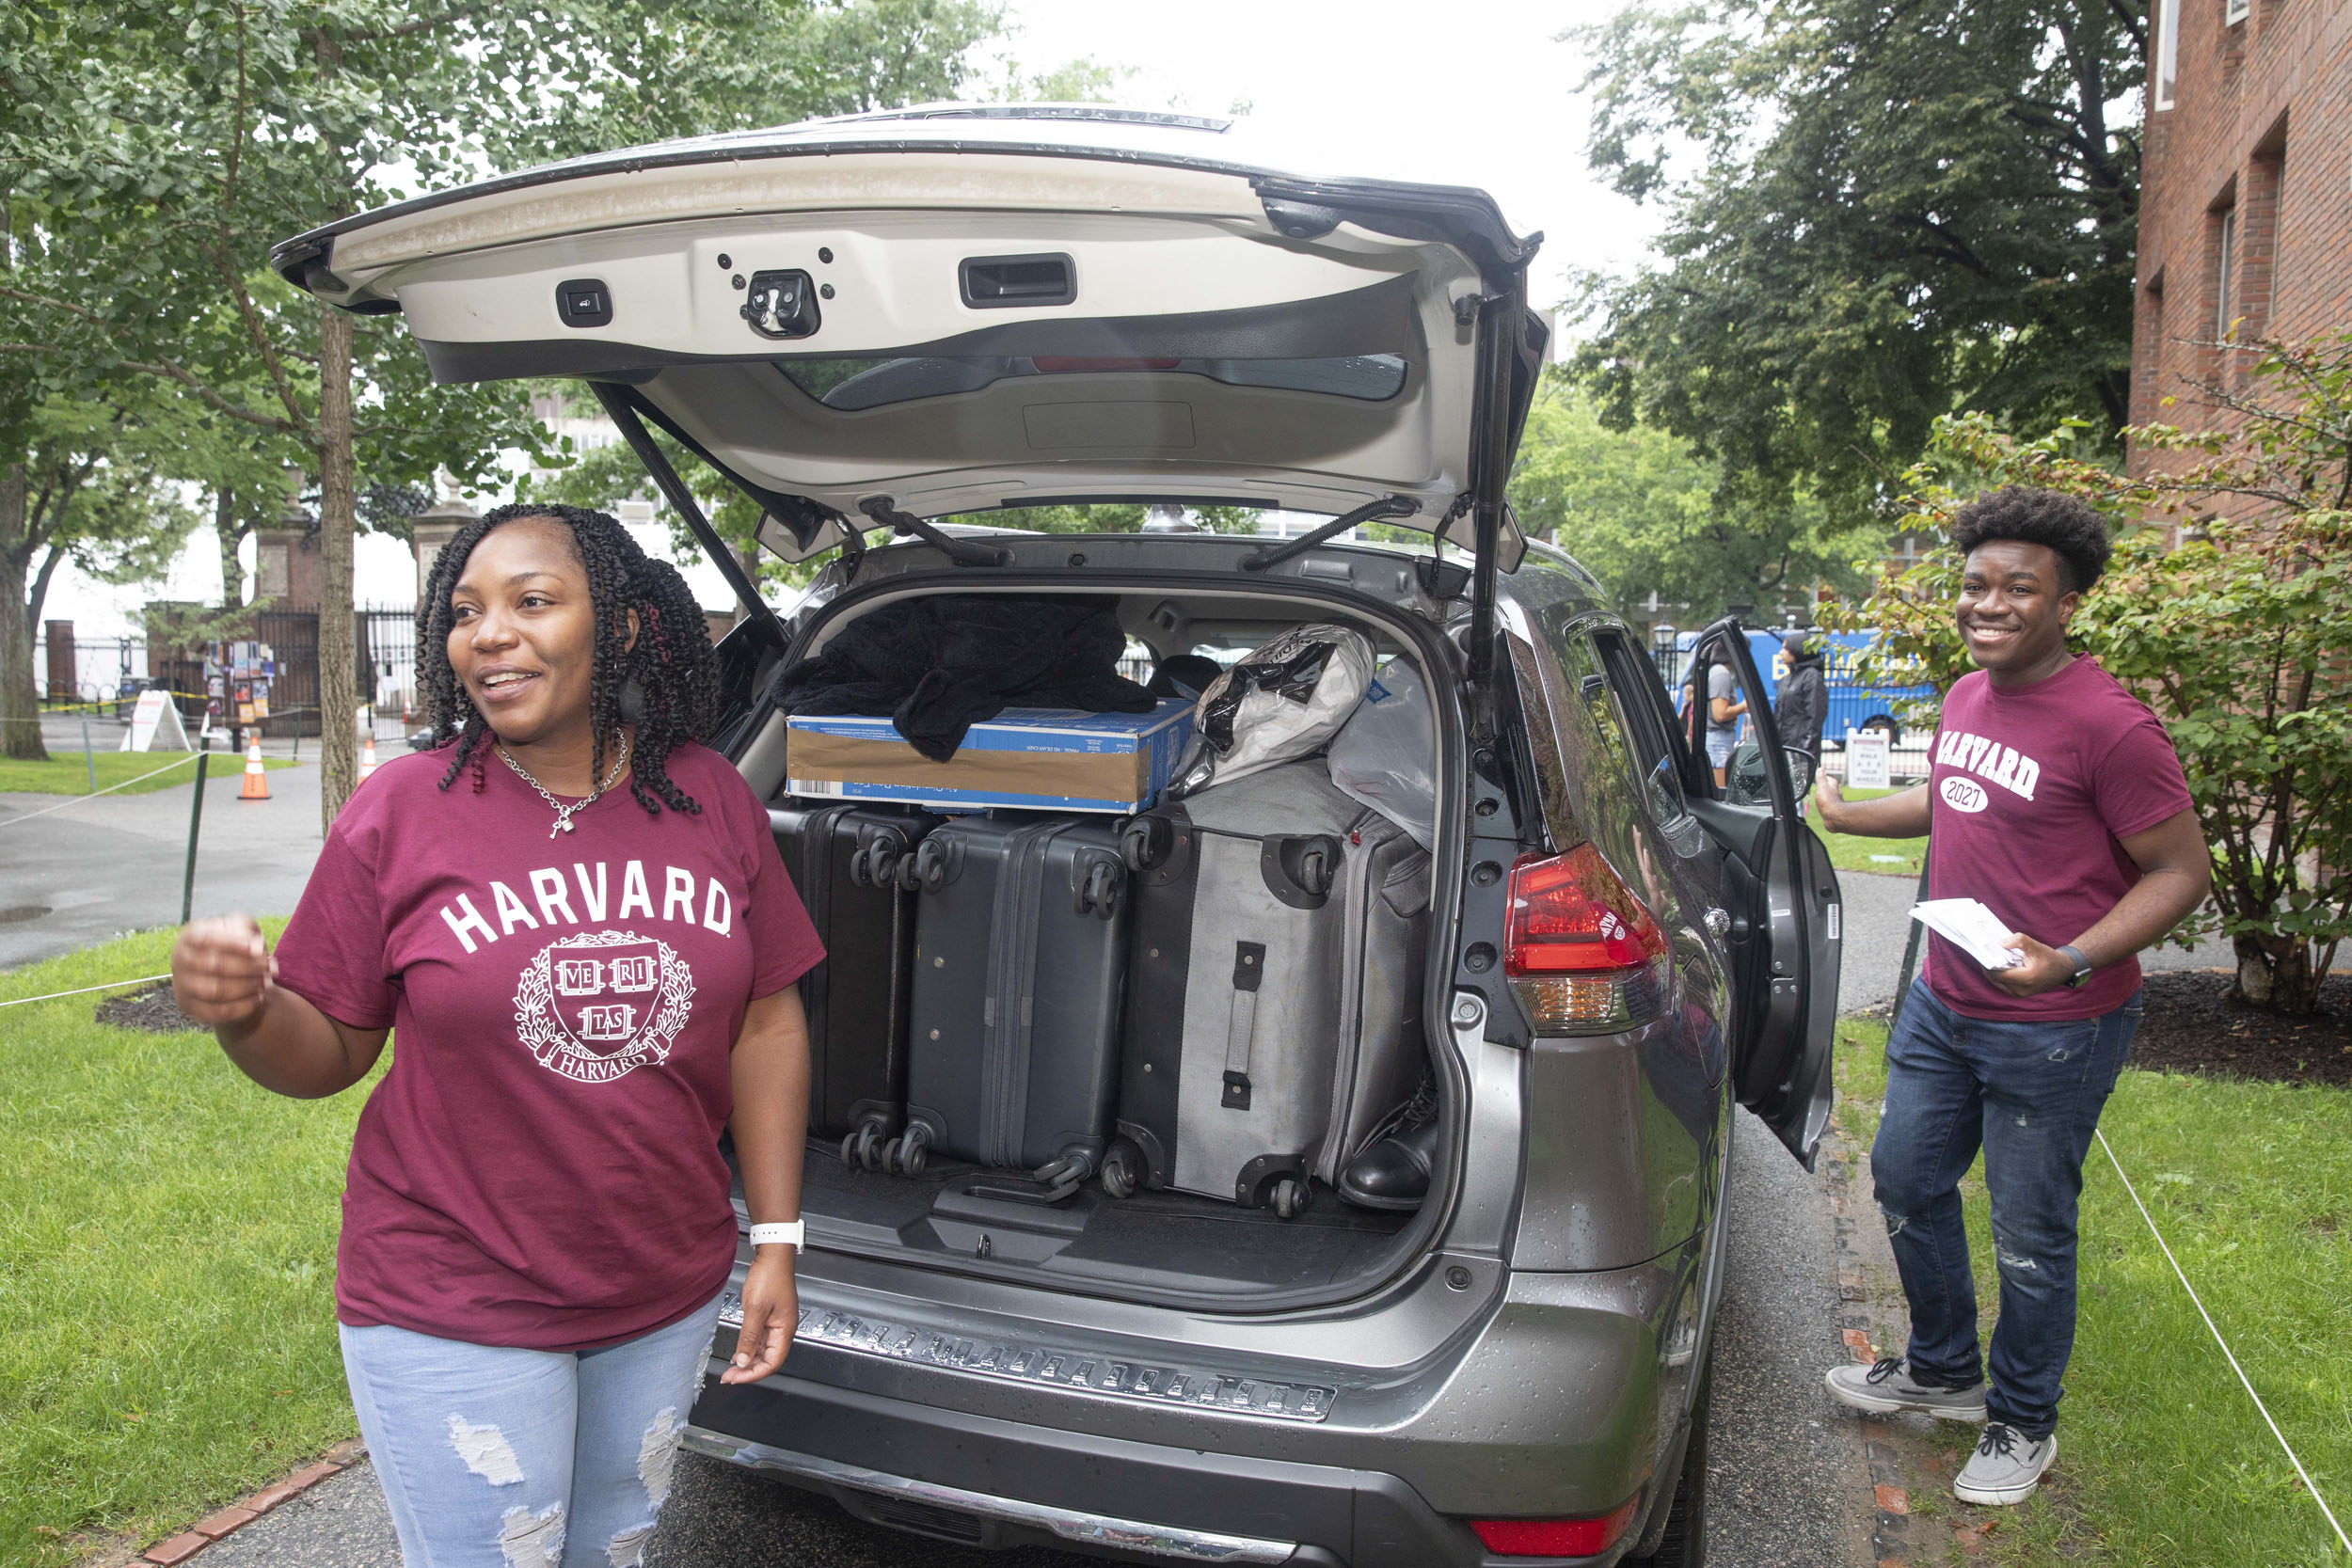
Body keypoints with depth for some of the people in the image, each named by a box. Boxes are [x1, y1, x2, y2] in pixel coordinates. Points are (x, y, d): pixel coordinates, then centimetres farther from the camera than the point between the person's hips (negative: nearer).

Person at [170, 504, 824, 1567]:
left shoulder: (712, 800, -5)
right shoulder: (403, 810, -11)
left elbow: (766, 1021, 0)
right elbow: (329, 1053, -4)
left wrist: (776, 1241, -1)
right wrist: (245, 1014, -27)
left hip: (669, 1295, 3)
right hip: (457, 1310, -3)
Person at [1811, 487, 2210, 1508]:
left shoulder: (2110, 726, -21)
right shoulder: (1966, 697, 4)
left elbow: (2182, 872, -18)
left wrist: (2070, 961, -28)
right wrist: (1851, 816, 23)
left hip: (2053, 1032, -8)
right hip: (1941, 1004, 8)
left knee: (2029, 1236, 7)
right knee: (1907, 1182, 19)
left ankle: (2022, 1423, 31)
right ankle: (1942, 1372, 41)